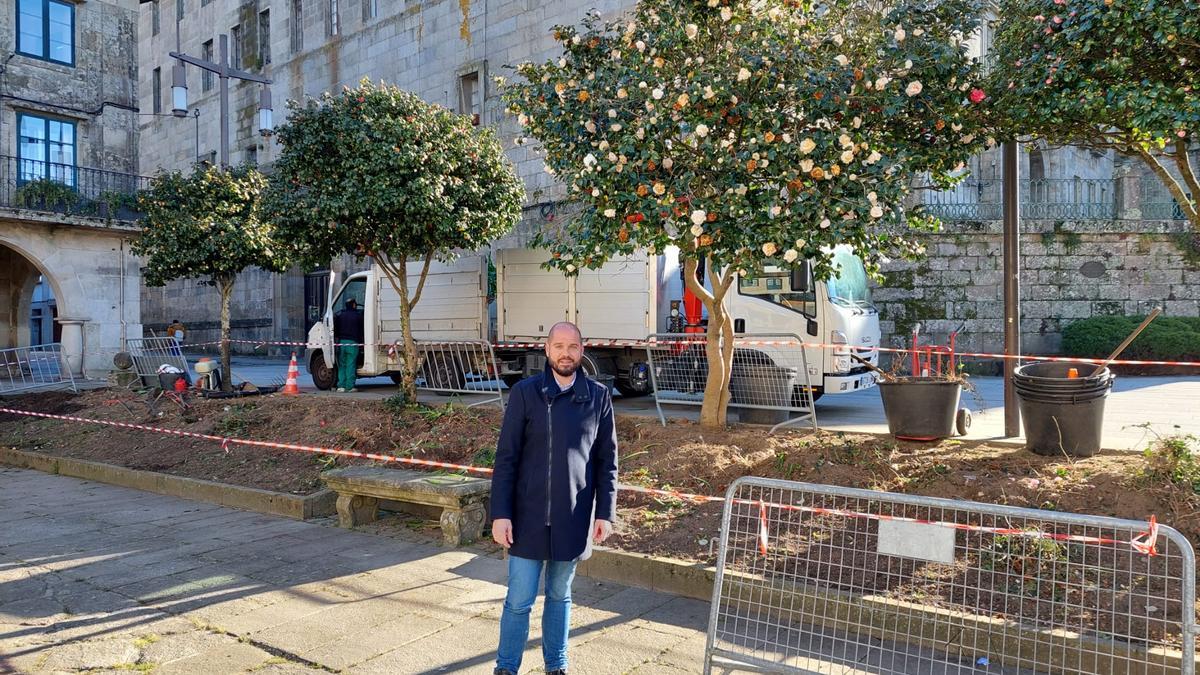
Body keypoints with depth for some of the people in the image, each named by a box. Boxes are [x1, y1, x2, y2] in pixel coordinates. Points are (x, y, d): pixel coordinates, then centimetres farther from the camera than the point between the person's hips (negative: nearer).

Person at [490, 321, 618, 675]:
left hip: (574, 518, 2)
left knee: (560, 596, 17)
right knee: (519, 600, 5)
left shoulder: (598, 396, 1)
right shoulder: (525, 392, -5)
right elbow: (506, 457, -5)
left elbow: (606, 460, 5)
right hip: (529, 516, -2)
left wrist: (605, 512, 1)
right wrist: (500, 513, -9)